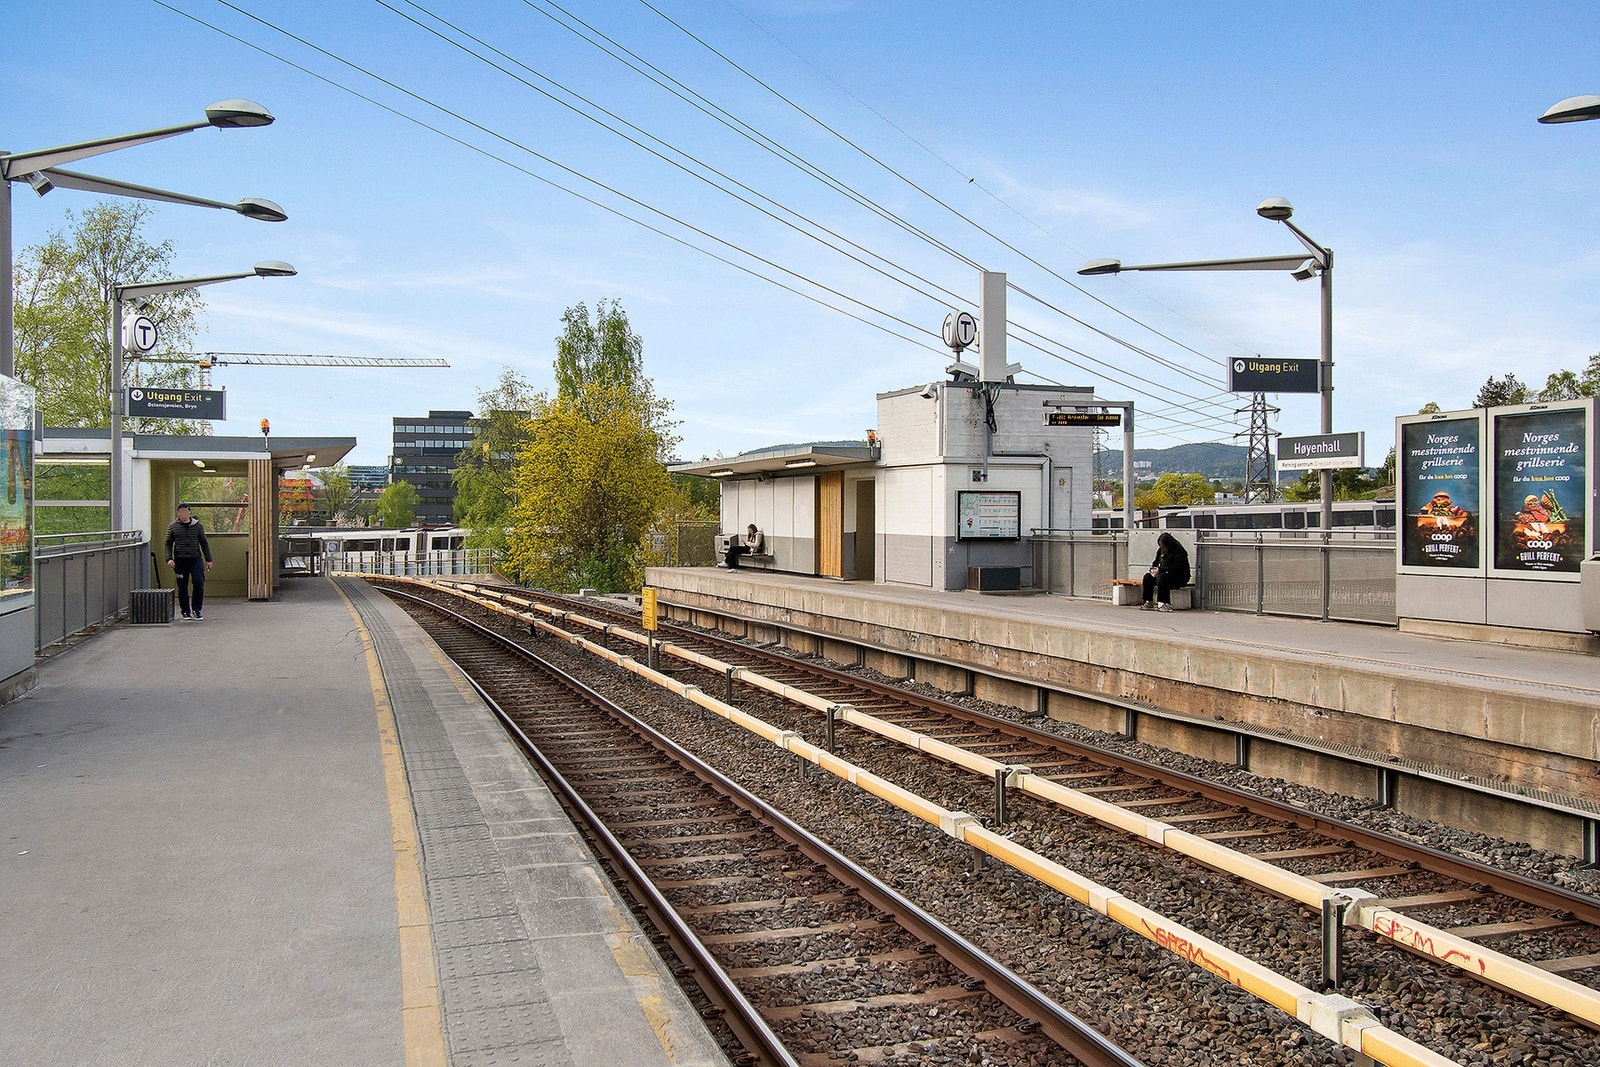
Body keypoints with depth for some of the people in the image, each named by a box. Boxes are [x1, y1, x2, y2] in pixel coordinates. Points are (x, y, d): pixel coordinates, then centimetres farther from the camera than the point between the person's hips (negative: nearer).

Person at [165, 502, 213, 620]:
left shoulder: (197, 526, 8)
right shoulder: (172, 527, 7)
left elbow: (204, 543, 13)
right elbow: (168, 544, 7)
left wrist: (208, 559, 10)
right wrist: (169, 558, -7)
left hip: (195, 559, 0)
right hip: (180, 561, 0)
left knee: (199, 583, -11)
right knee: (182, 587, 3)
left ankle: (197, 609, 2)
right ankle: (185, 612, 14)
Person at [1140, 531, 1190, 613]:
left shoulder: (1179, 551, -15)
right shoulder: (1161, 551, 10)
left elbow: (1176, 567, -23)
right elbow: (1155, 562, 20)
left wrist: (1160, 569, -25)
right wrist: (1153, 568, -4)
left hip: (1180, 578, -8)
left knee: (1161, 578, -34)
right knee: (1147, 577, -8)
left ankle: (1166, 604, -35)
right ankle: (1148, 602, -8)